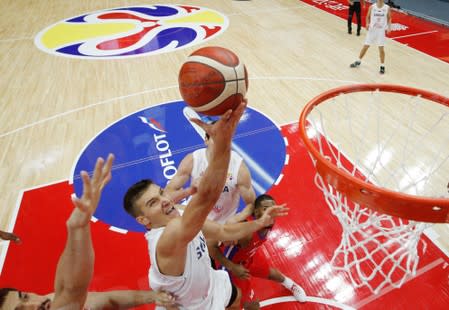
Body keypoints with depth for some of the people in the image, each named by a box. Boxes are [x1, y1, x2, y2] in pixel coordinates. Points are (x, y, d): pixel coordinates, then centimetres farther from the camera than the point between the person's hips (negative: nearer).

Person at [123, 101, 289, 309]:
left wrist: (261, 223, -11)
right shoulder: (167, 241, -43)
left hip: (209, 283, 7)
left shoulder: (183, 218, -17)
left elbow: (224, 232, -3)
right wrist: (222, 142, -73)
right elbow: (206, 197, -63)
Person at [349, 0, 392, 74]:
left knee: (381, 49, 1)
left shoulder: (387, 8, -4)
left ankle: (382, 66, 13)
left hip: (381, 31, -1)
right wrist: (367, 24, -11)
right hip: (372, 29, 1)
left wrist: (389, 27, -7)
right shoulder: (372, 7, -5)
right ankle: (358, 61, 28)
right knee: (365, 46, 7)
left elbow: (389, 18, 8)